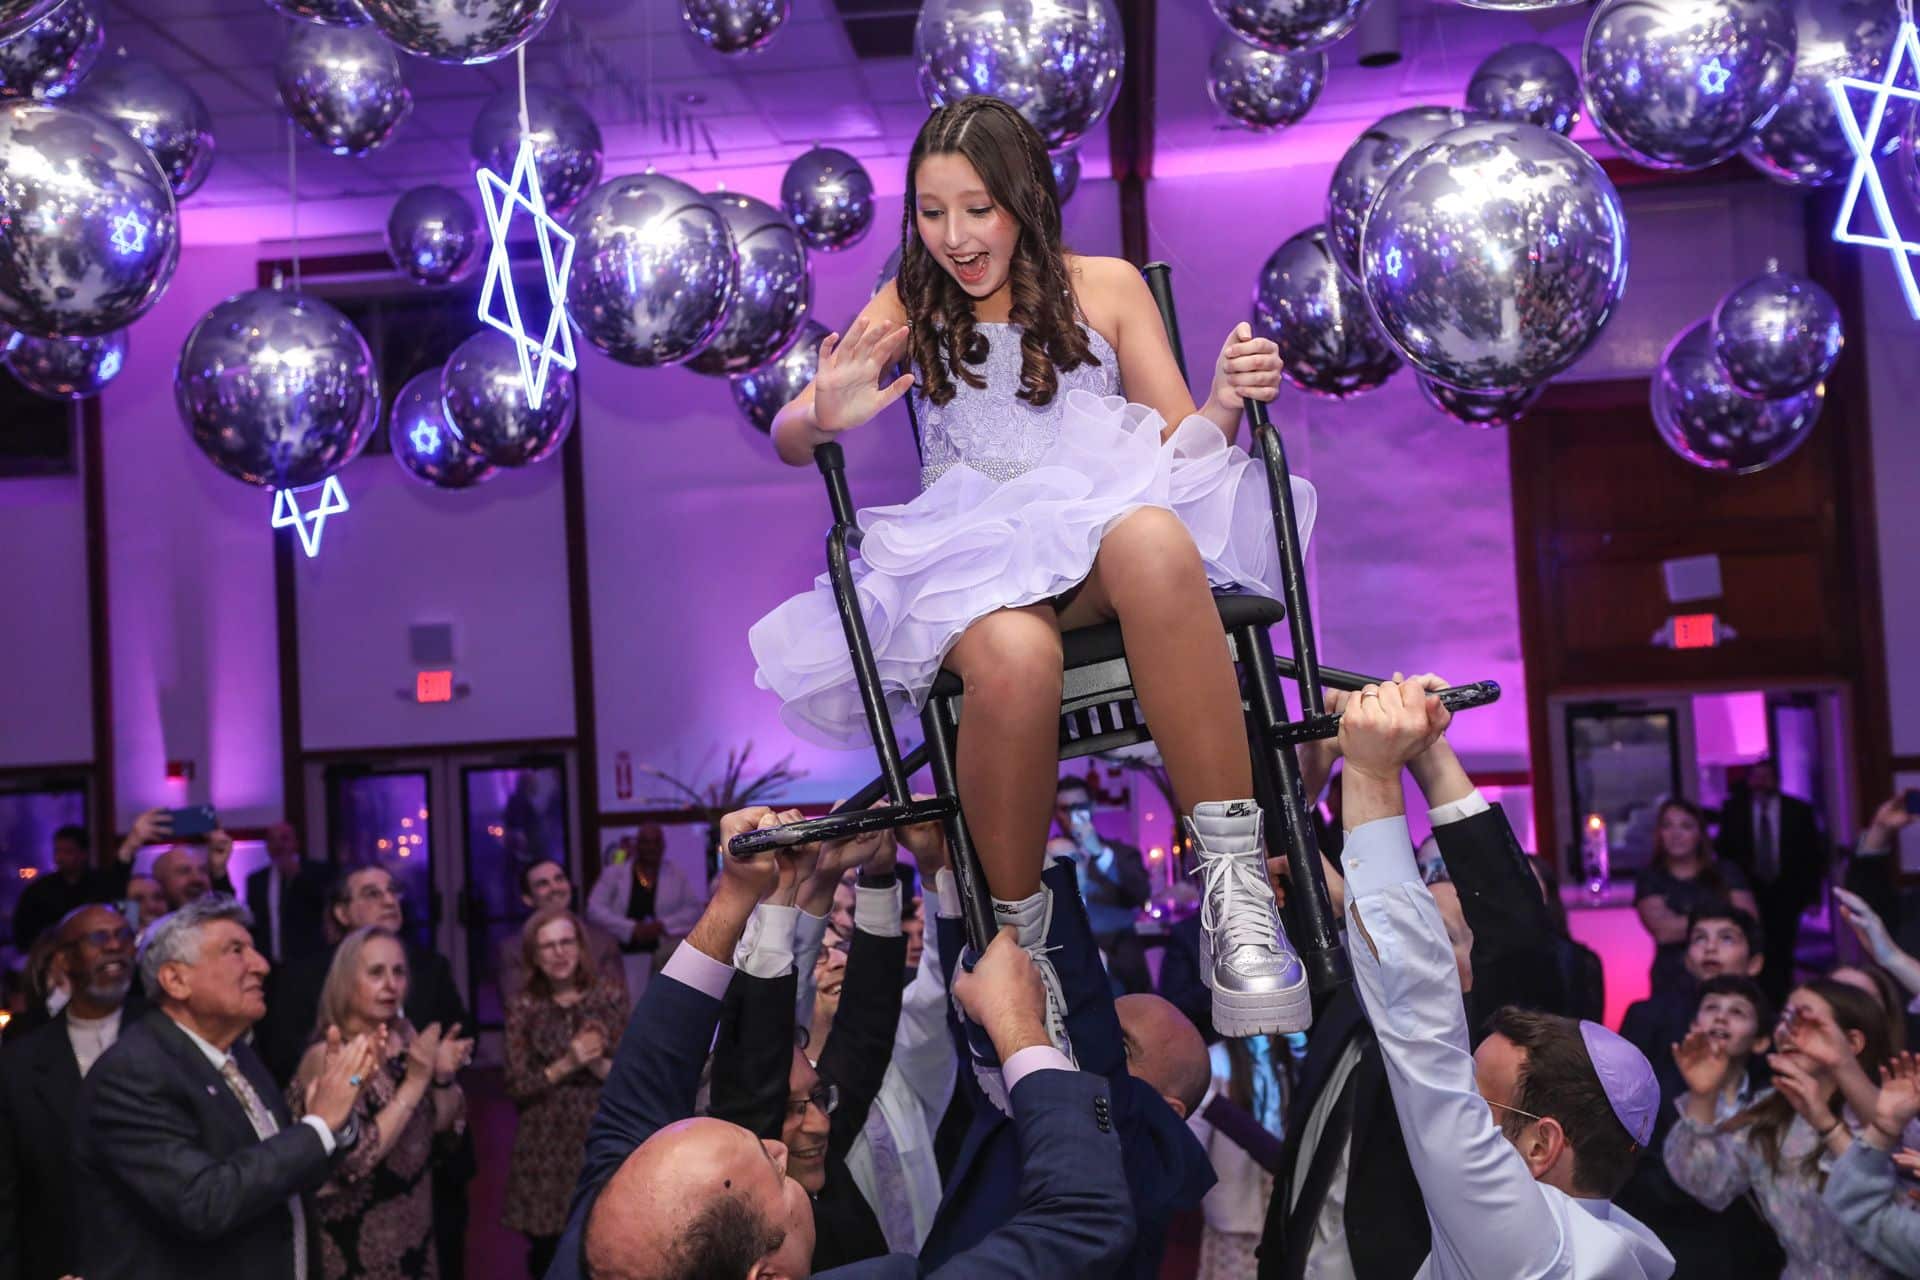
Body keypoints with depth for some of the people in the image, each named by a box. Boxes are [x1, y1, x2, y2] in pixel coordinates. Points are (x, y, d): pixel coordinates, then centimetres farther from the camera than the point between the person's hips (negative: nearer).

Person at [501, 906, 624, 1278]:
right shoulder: (524, 1006, 0)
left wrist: (599, 1064, -17)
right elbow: (516, 1087, -3)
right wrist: (565, 1066, -15)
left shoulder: (609, 993, 0)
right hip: (546, 1147, 0)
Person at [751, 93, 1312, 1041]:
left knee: (1153, 542, -41)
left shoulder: (1106, 287, 18)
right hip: (974, 549, 0)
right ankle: (1017, 945, -19)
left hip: (1111, 510, 0)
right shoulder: (908, 310, 20)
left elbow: (1183, 442, 14)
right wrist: (824, 417, -14)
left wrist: (1224, 404, -11)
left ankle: (1236, 882, -39)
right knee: (1013, 659, -39)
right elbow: (789, 439, 12)